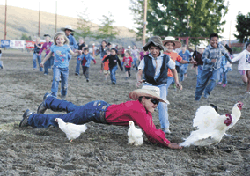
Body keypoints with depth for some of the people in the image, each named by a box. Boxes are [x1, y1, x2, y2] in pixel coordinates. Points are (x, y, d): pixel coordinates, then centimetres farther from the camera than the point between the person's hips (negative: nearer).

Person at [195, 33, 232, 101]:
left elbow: (225, 53, 18)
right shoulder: (207, 49, -15)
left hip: (216, 69, 3)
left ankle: (207, 92, -5)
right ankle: (197, 96, 20)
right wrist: (210, 60, -36)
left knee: (214, 80, -22)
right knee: (203, 82, 5)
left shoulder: (221, 47, -1)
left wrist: (230, 60, 32)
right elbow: (203, 58, -19)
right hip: (207, 68, -3)